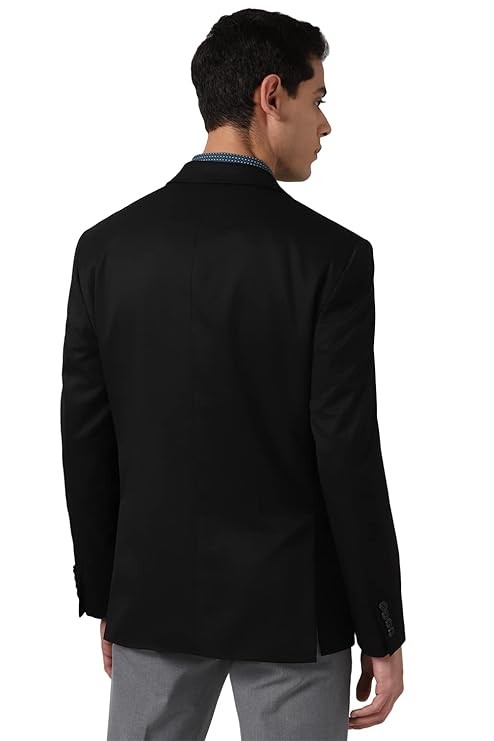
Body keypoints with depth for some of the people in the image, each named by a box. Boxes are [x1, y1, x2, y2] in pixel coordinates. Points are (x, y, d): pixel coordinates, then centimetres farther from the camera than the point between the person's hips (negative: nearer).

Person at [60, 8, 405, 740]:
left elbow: (86, 440, 0)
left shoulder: (107, 244, -4)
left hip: (154, 592, 4)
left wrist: (104, 595, 11)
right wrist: (383, 634, -6)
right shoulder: (332, 256, -16)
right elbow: (349, 457, -16)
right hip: (291, 604, -3)